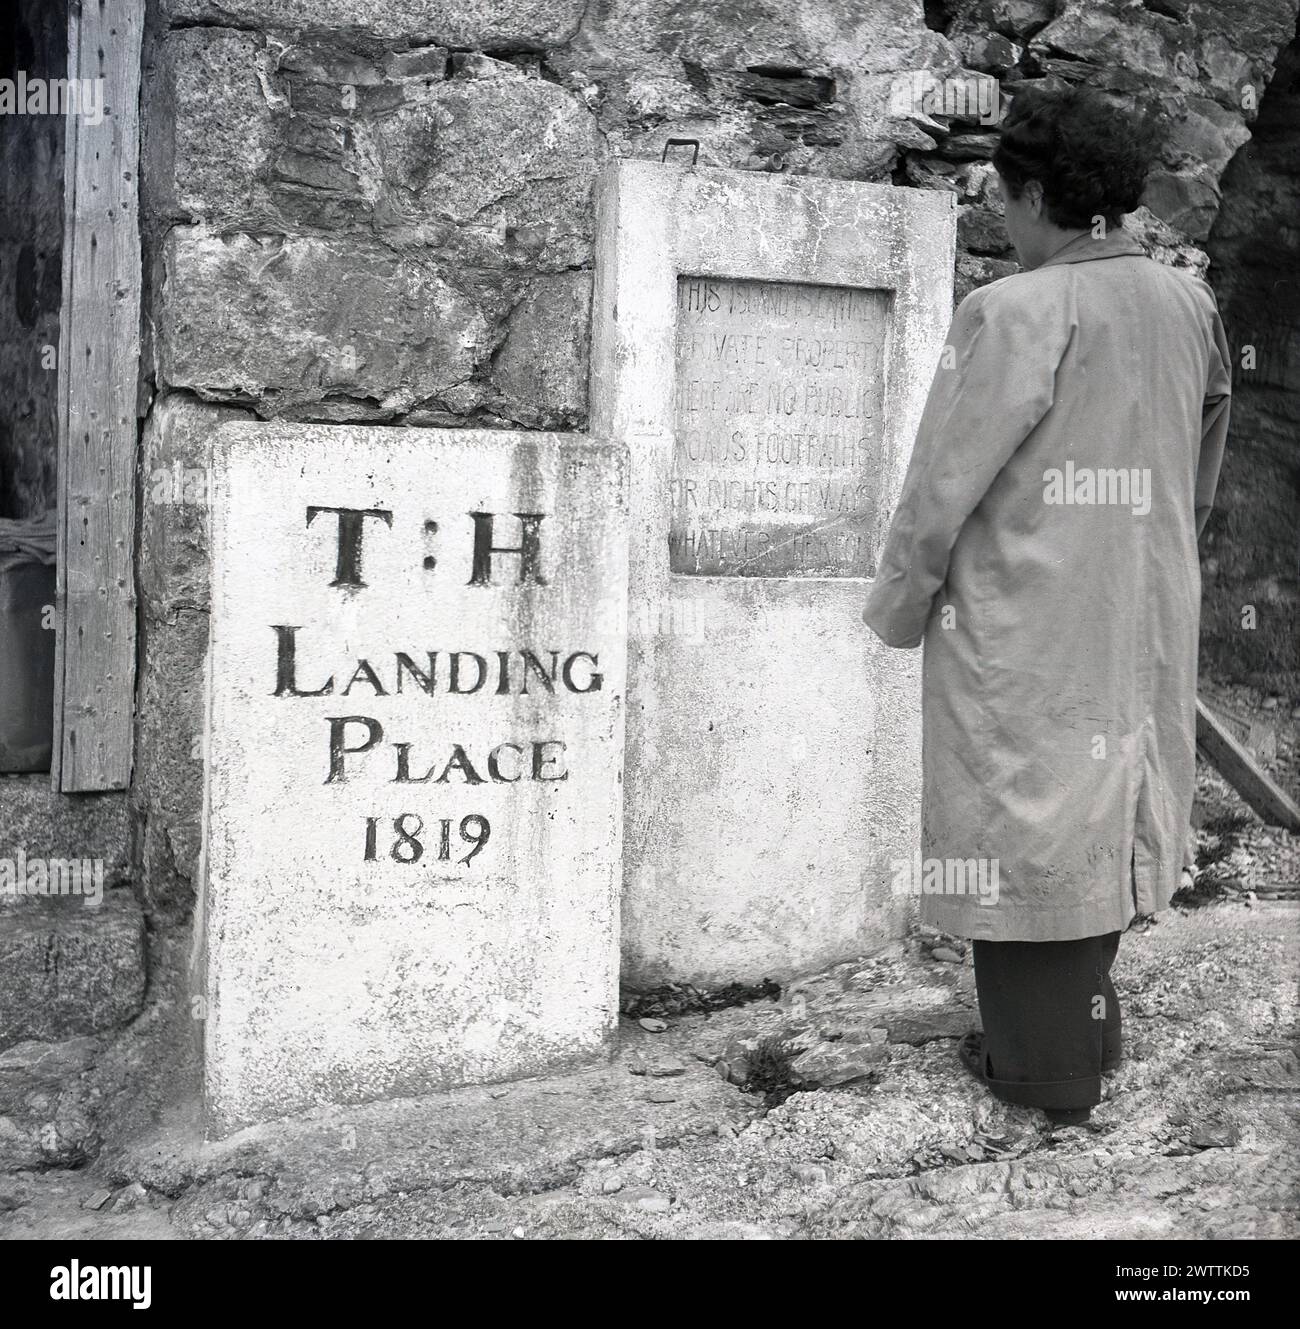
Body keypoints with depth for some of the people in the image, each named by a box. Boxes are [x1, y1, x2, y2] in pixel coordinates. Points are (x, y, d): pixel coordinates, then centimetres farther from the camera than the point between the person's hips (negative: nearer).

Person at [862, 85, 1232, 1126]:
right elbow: (1200, 486, 12)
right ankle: (1089, 1025, 31)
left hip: (1024, 627, -6)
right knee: (1106, 807, 18)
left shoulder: (1019, 313, -17)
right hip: (1148, 622, 6)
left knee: (1026, 814, 6)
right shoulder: (1190, 308, 3)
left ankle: (1045, 1068, 16)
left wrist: (895, 614, -3)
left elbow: (942, 488, -15)